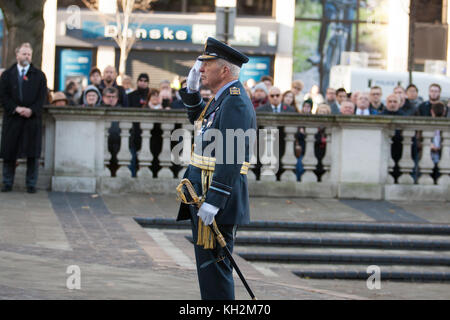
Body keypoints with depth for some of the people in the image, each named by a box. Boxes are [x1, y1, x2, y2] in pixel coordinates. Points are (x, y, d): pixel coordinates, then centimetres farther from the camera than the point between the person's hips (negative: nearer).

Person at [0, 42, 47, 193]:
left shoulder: (39, 75, 9)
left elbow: (42, 96, 2)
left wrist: (31, 110, -13)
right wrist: (16, 108, -13)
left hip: (33, 118, 0)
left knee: (32, 153, -2)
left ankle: (31, 184, 4)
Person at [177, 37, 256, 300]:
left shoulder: (235, 102, -18)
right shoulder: (224, 97, 14)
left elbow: (232, 157, -25)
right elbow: (200, 120, 35)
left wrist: (213, 202, -28)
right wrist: (192, 90, 18)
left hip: (218, 198, -11)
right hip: (203, 193, 11)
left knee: (214, 265, -8)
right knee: (207, 262, 15)